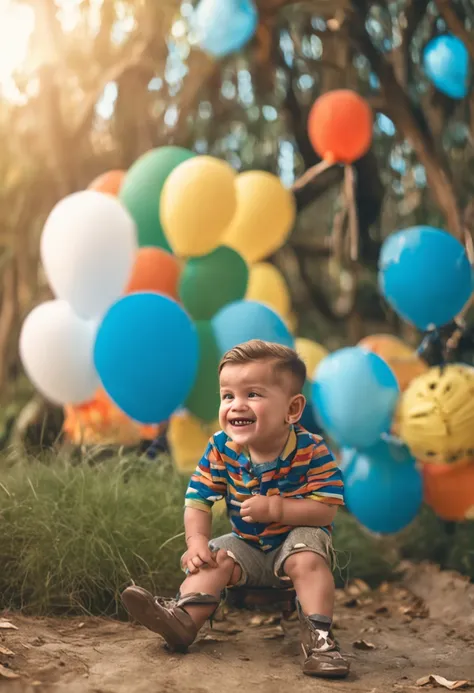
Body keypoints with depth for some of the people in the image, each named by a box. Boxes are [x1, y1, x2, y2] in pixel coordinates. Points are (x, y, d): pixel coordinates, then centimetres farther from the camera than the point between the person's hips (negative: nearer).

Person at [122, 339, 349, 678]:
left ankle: (318, 635, -29)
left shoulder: (312, 450, -24)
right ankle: (184, 618, -28)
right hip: (247, 545, 4)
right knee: (215, 559, -18)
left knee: (307, 559, -32)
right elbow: (198, 501, -10)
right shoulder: (221, 450, -13)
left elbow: (326, 510, -25)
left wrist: (277, 509, -35)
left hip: (298, 538, -4)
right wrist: (197, 543, -26)